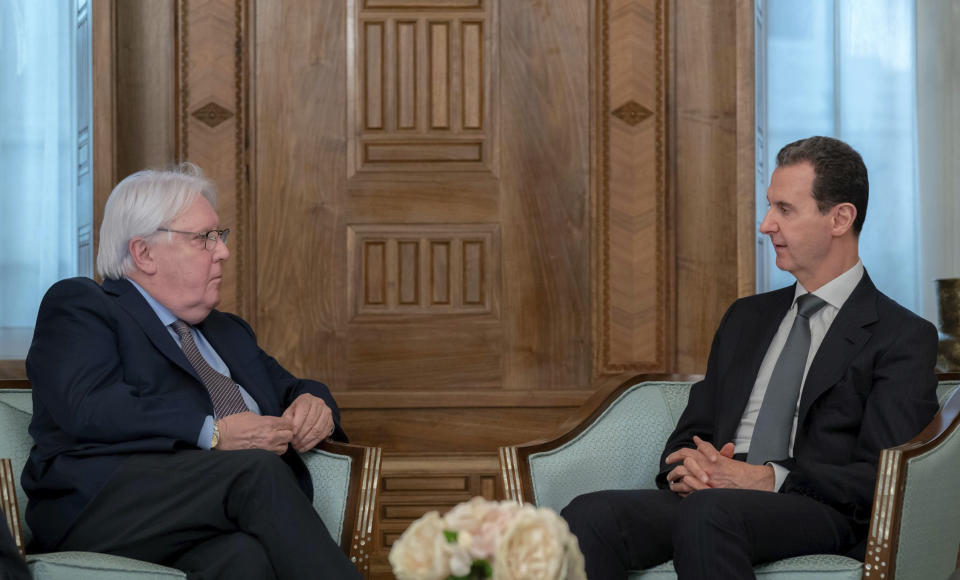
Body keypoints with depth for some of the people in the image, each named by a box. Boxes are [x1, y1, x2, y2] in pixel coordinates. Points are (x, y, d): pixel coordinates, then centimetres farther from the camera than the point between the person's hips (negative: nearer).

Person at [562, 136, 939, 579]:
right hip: (711, 496, 5)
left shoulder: (905, 338, 5)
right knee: (589, 515, -26)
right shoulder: (747, 319, 26)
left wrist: (768, 478, -18)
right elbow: (690, 434, 23)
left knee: (709, 512, -39)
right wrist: (686, 469, -2)